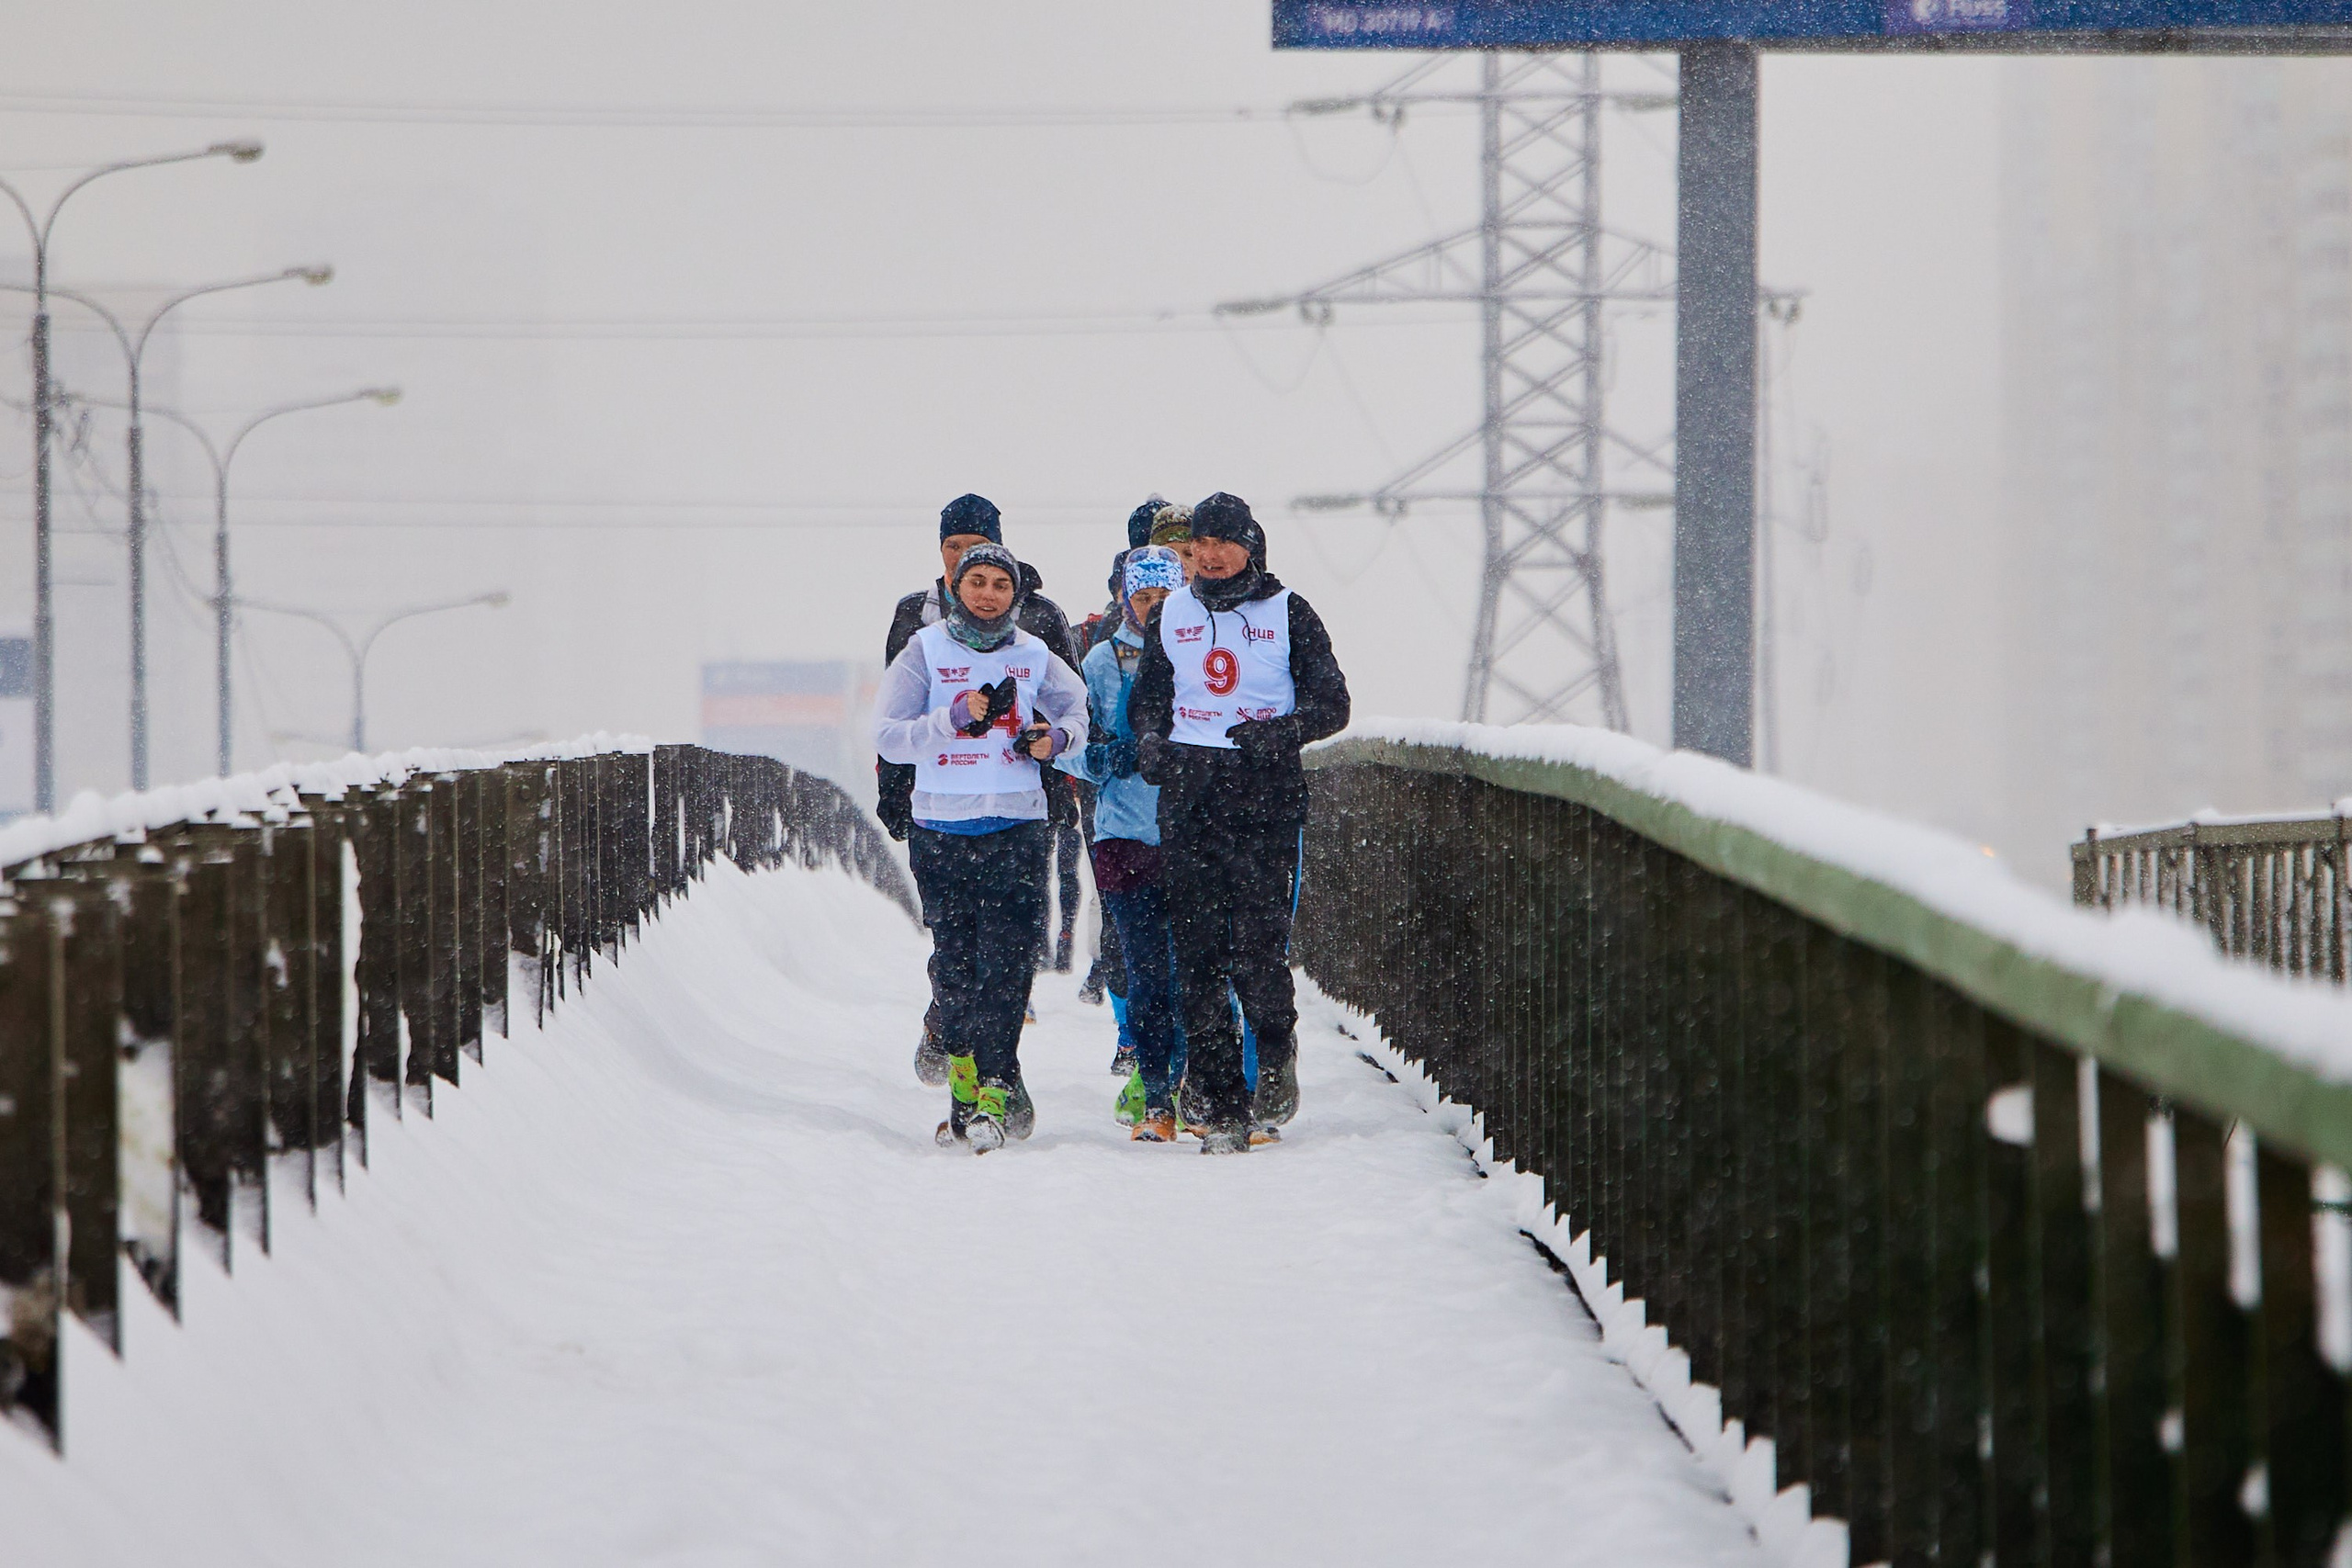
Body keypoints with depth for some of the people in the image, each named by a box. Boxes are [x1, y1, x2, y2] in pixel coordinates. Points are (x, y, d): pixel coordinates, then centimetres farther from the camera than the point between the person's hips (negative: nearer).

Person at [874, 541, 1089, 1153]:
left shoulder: (1033, 656, 8)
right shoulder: (925, 652, 2)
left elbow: (1075, 709, 23)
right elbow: (890, 735, -5)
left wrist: (1056, 736, 1)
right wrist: (956, 719, -18)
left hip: (1016, 826, 0)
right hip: (941, 830, 0)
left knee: (1008, 958, -10)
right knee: (954, 959, 4)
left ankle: (993, 1092, -11)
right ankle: (965, 1074, 16)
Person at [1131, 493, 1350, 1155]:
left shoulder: (1288, 614, 5)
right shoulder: (1169, 616, 15)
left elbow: (1331, 703, 2)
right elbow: (1147, 695, 23)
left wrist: (1280, 732, -17)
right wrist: (1151, 743, 2)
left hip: (1265, 791, -3)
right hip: (1188, 791, 3)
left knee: (1260, 943, -12)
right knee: (1198, 951, -2)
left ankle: (1276, 1058, 12)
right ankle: (1219, 1101, 1)